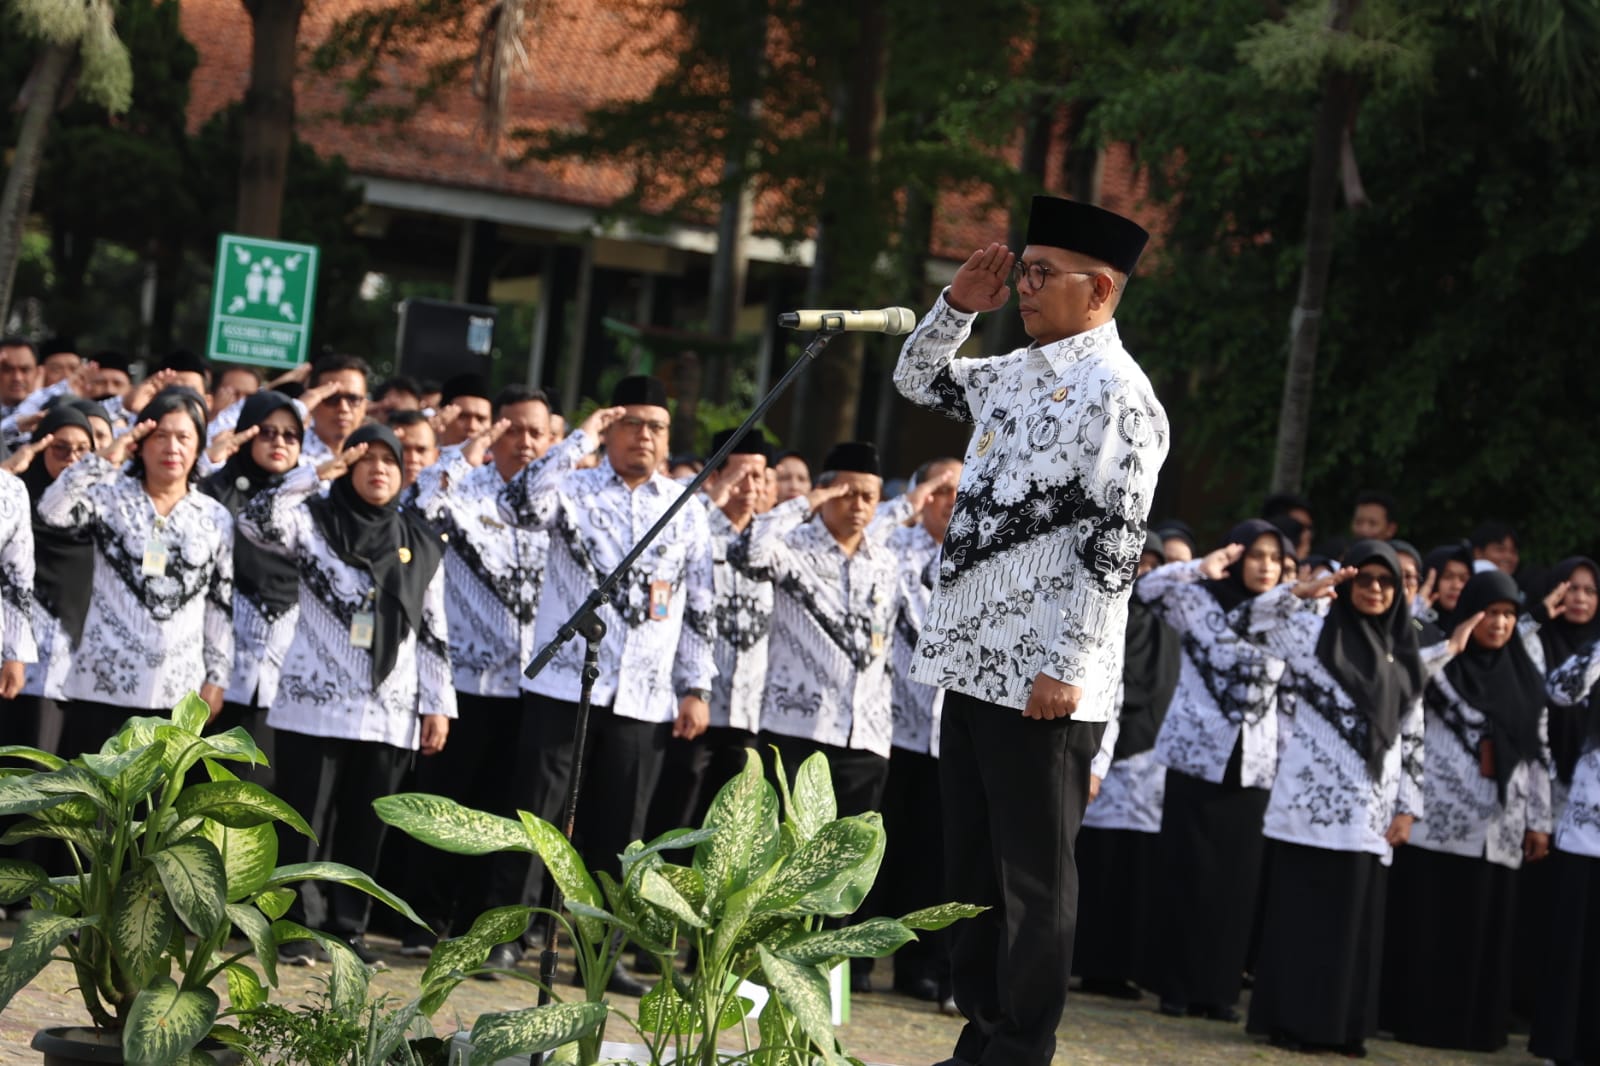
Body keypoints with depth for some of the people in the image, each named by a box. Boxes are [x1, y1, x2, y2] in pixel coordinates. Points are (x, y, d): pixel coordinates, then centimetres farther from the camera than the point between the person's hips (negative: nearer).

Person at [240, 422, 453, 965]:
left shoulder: (422, 544, 11)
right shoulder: (315, 522, 2)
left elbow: (434, 633, 12)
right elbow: (256, 520, -17)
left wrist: (437, 705, 8)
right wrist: (317, 474, -17)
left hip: (390, 711, 3)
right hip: (314, 701, -3)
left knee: (365, 825, 5)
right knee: (306, 819, -2)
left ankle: (348, 928, 13)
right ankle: (299, 926, 5)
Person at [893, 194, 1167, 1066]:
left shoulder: (1116, 394, -13)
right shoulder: (1019, 372, 14)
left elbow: (1113, 544, -18)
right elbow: (917, 379, 30)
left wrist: (1068, 668, -21)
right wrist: (958, 304, 12)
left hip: (1042, 679, -9)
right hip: (975, 659, 9)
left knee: (1034, 877, -1)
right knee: (970, 866, 13)